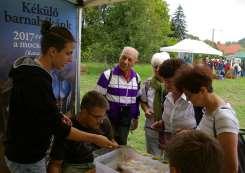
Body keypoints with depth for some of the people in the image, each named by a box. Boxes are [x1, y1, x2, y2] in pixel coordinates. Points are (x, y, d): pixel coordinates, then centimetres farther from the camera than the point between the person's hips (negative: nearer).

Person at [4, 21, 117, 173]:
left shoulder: (32, 71, 2)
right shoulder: (36, 81, -29)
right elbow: (58, 129, -27)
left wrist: (57, 116, 1)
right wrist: (95, 139, -19)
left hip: (27, 152, 9)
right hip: (27, 159, -9)